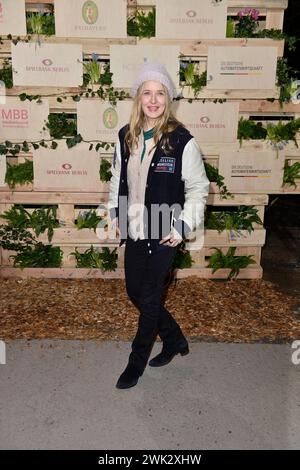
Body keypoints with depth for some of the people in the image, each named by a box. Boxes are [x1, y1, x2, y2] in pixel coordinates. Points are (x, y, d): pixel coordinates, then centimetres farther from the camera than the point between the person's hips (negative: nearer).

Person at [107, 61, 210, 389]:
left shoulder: (182, 141, -13)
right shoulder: (125, 137, 2)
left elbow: (198, 188, -7)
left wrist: (182, 228, -11)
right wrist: (115, 214, 9)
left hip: (163, 235, -6)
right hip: (132, 231, 6)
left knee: (149, 299, 5)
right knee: (135, 292, 15)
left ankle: (136, 363, 29)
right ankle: (175, 339, 39)